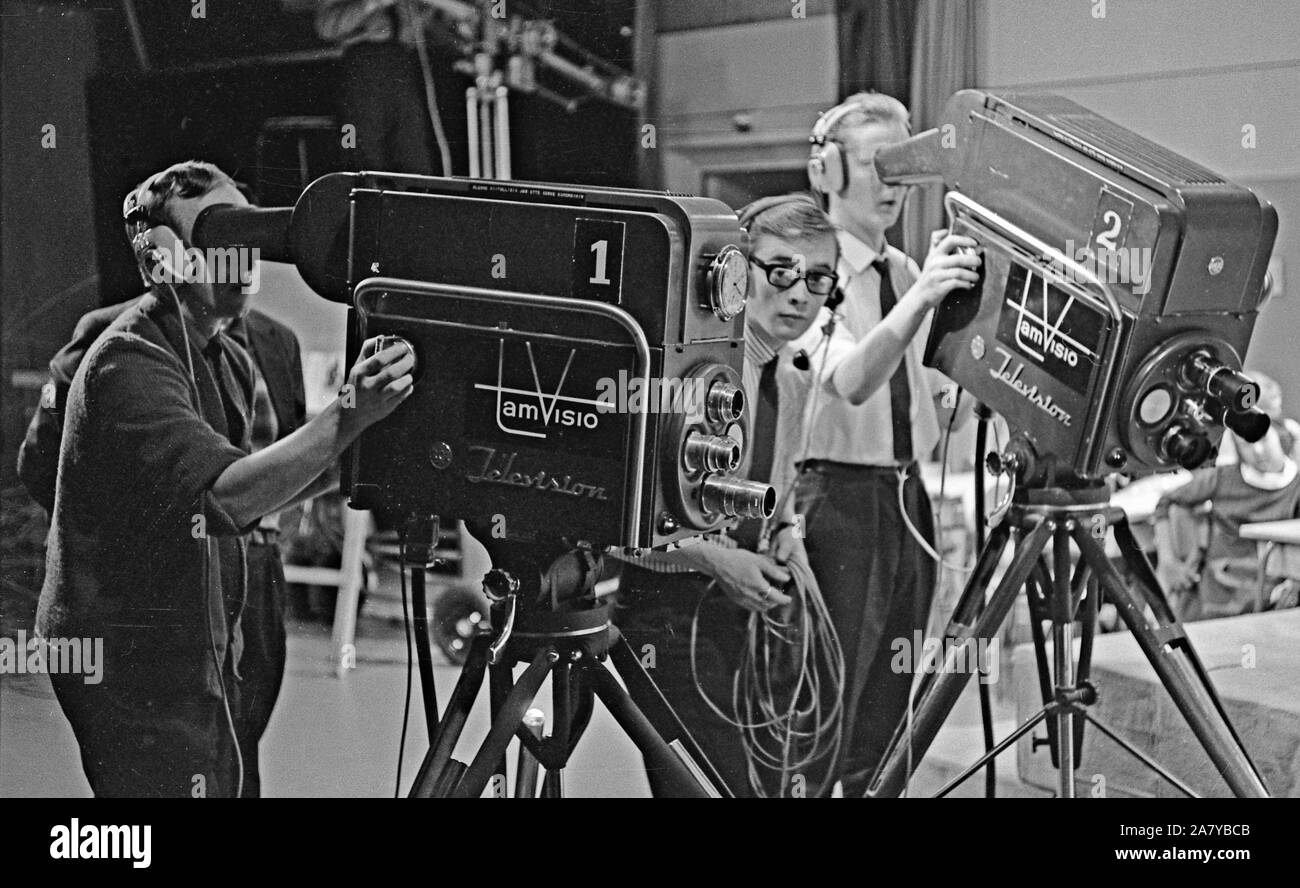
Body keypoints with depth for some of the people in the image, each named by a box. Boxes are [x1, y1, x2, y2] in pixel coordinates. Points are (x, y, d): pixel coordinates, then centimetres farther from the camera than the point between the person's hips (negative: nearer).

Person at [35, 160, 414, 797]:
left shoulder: (226, 361, 11)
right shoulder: (127, 363, -18)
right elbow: (226, 495, -31)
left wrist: (342, 453, 0)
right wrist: (345, 418, -38)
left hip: (206, 649, 9)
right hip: (132, 665, -9)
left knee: (223, 783, 12)